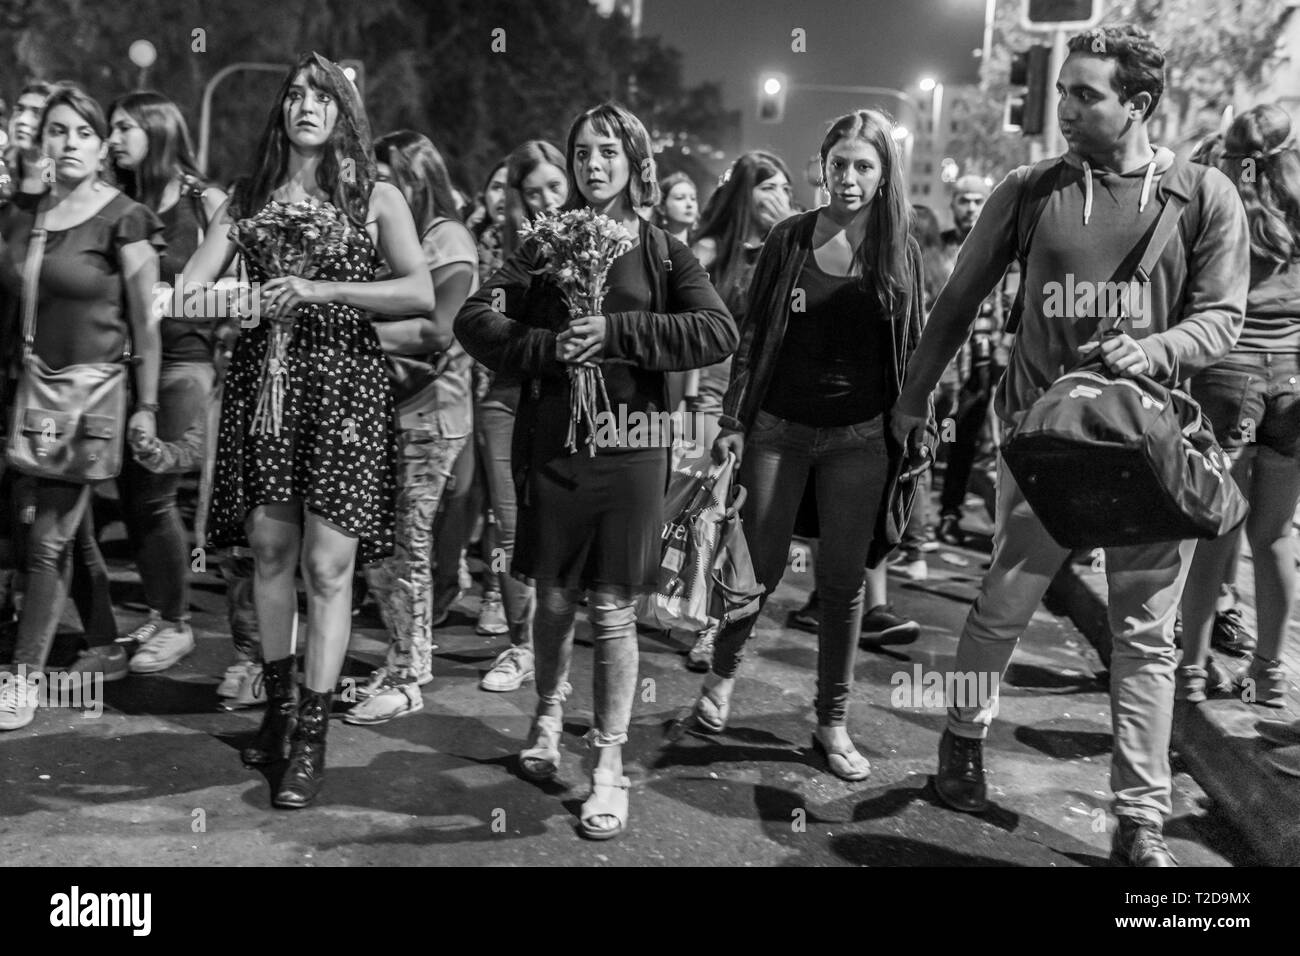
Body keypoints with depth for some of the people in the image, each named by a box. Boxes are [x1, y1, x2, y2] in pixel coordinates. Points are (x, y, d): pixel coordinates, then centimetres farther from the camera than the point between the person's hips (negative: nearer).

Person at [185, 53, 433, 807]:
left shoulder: (376, 197, 2)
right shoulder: (251, 195, 11)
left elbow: (422, 294, -11)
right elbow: (193, 285, 4)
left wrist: (320, 290, -18)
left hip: (344, 383, -3)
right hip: (263, 377, 3)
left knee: (327, 563, -5)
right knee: (269, 545, 8)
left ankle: (313, 740, 2)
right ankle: (279, 703, 26)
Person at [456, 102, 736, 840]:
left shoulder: (664, 252, 3)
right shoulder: (546, 246, 8)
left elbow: (720, 332, -12)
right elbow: (475, 318, -1)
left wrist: (617, 331, -18)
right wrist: (546, 348, -17)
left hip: (630, 446, -2)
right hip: (553, 443, 2)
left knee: (614, 613, 2)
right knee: (555, 599, 13)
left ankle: (610, 766, 14)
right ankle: (550, 716, 38)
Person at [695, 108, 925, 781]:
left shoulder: (901, 251, 2)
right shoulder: (789, 239, 1)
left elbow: (913, 348, 5)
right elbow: (752, 334, 2)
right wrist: (733, 422, -2)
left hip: (861, 437, 1)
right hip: (779, 428, 0)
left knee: (843, 581, 5)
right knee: (761, 567, 5)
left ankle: (832, 723, 18)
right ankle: (722, 673, 31)